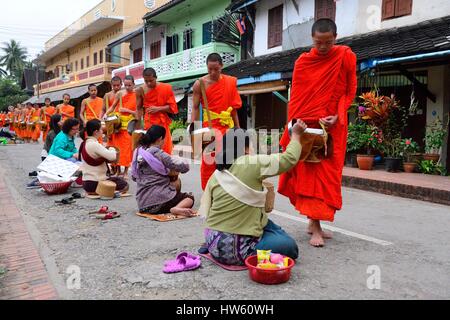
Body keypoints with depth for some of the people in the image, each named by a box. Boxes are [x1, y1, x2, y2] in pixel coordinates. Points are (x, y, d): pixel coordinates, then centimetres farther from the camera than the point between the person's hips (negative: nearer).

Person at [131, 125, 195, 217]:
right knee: (189, 198, 10)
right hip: (160, 198, -7)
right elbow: (185, 167, -10)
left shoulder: (138, 151, 7)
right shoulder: (158, 154, -12)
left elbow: (134, 177, 17)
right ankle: (177, 209, -17)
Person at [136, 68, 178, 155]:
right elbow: (139, 108, 6)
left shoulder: (166, 88, -4)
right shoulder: (140, 90, -2)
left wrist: (158, 108, -15)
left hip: (162, 123, 0)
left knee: (164, 149, 3)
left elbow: (172, 107, -3)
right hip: (148, 123, 0)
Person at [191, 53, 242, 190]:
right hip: (209, 126, -3)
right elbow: (195, 108, -2)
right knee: (208, 160, -5)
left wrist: (237, 127, 12)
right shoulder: (200, 84, -4)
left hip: (227, 126, 3)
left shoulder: (231, 82, 5)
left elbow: (233, 107, 12)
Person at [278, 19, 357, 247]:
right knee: (308, 173, -4)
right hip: (306, 126, 0)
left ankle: (314, 221, 14)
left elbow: (350, 91, 3)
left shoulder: (346, 57, 1)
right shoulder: (303, 62, 2)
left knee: (327, 174, 3)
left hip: (333, 127, 1)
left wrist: (338, 116, -12)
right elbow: (295, 97, 1)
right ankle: (315, 227, -1)